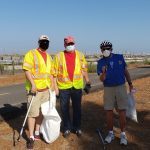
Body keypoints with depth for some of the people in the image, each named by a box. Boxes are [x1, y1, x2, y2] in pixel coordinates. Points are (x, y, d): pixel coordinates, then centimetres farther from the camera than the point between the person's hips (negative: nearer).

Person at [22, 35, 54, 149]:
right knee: (32, 113, -3)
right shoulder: (31, 54, -6)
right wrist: (33, 84, -23)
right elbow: (27, 70, -15)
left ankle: (37, 133, 27)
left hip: (46, 89, 7)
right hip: (34, 89, -7)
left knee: (42, 112, 13)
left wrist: (52, 84, 12)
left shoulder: (49, 57, 15)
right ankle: (31, 138, 6)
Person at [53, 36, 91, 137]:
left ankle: (77, 127, 26)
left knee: (77, 108, 10)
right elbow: (55, 73, 0)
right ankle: (67, 128, 24)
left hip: (77, 86, 1)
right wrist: (55, 87, -4)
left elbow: (84, 70, 7)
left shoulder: (80, 55, 5)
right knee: (64, 109, 8)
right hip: (63, 87, -1)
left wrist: (88, 83, 4)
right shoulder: (59, 56, 0)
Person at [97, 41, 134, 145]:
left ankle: (123, 134, 12)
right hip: (108, 89, 0)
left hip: (121, 87, 0)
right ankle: (111, 133, 19)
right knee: (109, 112, 4)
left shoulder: (120, 57, 0)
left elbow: (126, 71, 10)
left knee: (122, 112, 0)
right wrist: (104, 72, -29)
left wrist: (130, 84, 10)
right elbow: (102, 79, -8)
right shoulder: (101, 62, -2)